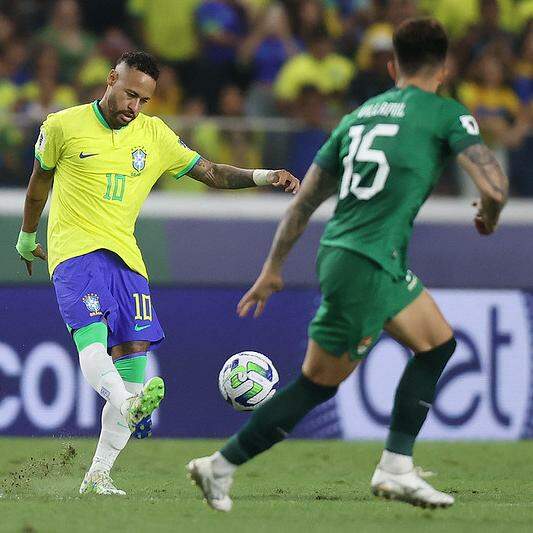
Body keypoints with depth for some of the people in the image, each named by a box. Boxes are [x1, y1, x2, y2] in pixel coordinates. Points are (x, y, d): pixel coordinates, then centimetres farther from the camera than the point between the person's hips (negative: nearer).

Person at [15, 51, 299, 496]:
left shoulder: (154, 135, 11)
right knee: (92, 333, -28)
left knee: (134, 349, -6)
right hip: (75, 250, -4)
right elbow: (40, 180, 16)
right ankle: (128, 407, -58)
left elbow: (210, 172, 13)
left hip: (125, 256, 5)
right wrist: (27, 238, 27)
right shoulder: (64, 126, 1)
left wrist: (262, 176, -3)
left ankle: (98, 476, -1)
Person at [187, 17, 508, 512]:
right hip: (367, 266, -8)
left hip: (338, 251, 8)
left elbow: (304, 199, 18)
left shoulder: (359, 114, 16)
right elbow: (494, 187, -13)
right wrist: (488, 220, 10)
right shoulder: (447, 114, -3)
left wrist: (272, 267, 25)